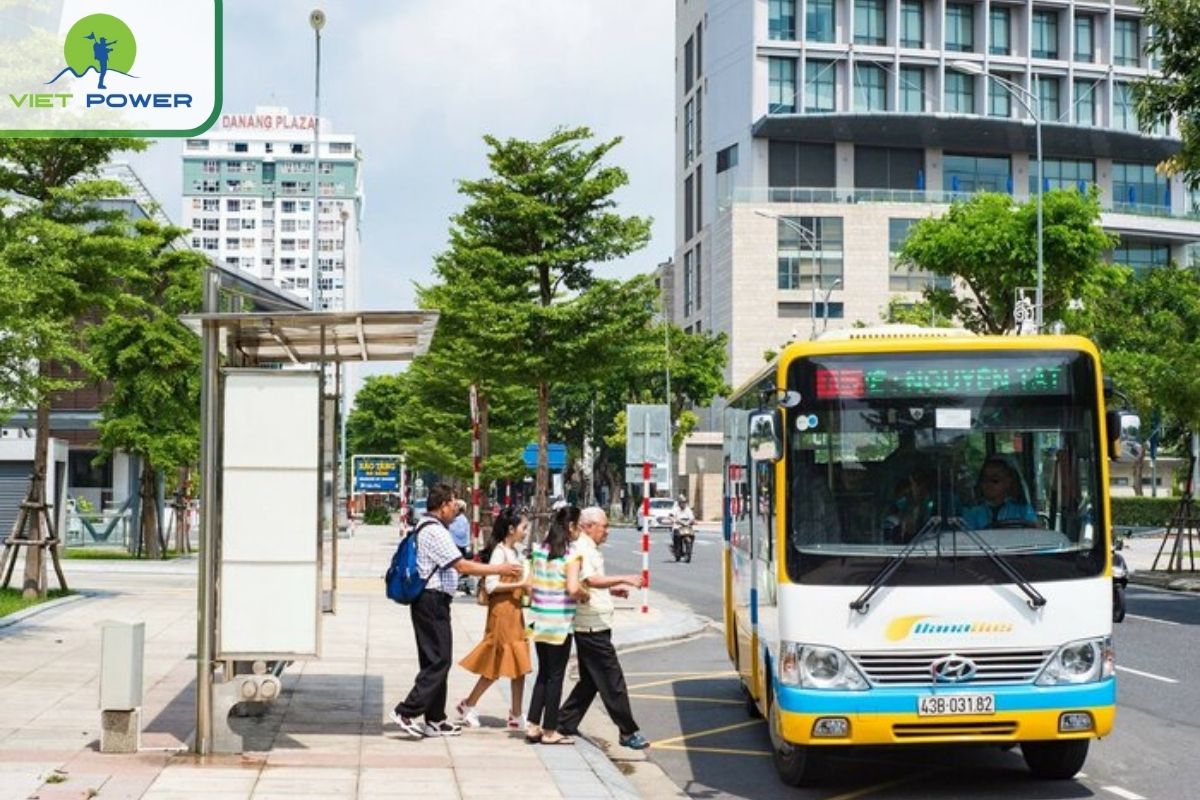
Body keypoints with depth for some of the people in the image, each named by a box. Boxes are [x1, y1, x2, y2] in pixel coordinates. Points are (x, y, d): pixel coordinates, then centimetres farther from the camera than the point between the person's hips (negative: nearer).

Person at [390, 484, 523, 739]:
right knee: (439, 660, -8)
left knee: (435, 660, 13)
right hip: (433, 601, -11)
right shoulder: (434, 532, -16)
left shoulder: (425, 528, 16)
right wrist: (499, 569, -13)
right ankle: (407, 712, -10)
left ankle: (435, 720, 17)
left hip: (428, 601, 11)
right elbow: (462, 566, -19)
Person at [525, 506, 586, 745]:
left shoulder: (539, 550, 6)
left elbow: (531, 584, 7)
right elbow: (573, 588, -23)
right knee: (555, 676, 4)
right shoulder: (571, 554, -13)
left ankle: (533, 725, 15)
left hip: (539, 620, 6)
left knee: (543, 673, 16)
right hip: (560, 623, -6)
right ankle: (549, 731, 10)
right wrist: (585, 595, -4)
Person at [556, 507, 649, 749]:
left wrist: (611, 589, 14)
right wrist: (623, 579, -37)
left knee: (590, 680, 15)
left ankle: (565, 723, 20)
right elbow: (591, 580, -30)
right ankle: (628, 732, -2)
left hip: (594, 626, 11)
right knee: (612, 680, -6)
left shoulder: (590, 550, 18)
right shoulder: (581, 550, -15)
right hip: (592, 626, -11)